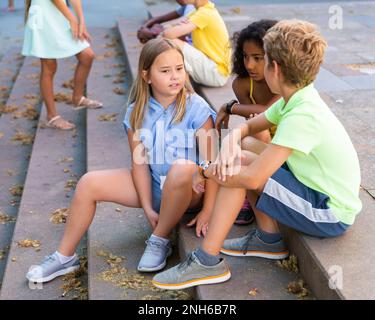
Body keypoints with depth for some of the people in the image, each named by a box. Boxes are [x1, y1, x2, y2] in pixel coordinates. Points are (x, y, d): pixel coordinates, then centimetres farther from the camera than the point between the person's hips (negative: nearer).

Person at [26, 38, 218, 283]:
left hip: (189, 189, -4)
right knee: (89, 183, -9)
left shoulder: (196, 108, -16)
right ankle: (66, 258, 6)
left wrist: (207, 211, -20)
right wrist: (148, 208, -11)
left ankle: (159, 241, -15)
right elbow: (140, 163, -5)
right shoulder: (137, 112, -4)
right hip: (152, 185, 4)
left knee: (183, 169, -40)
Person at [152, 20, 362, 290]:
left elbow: (253, 178, -31)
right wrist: (232, 139, -12)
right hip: (319, 191, 9)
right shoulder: (298, 100, 1)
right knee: (245, 146, 8)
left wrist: (205, 171, -13)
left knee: (238, 168, -18)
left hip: (331, 216, -9)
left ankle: (207, 261, -9)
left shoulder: (302, 116, -27)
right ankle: (269, 238, 12)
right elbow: (249, 127, 12)